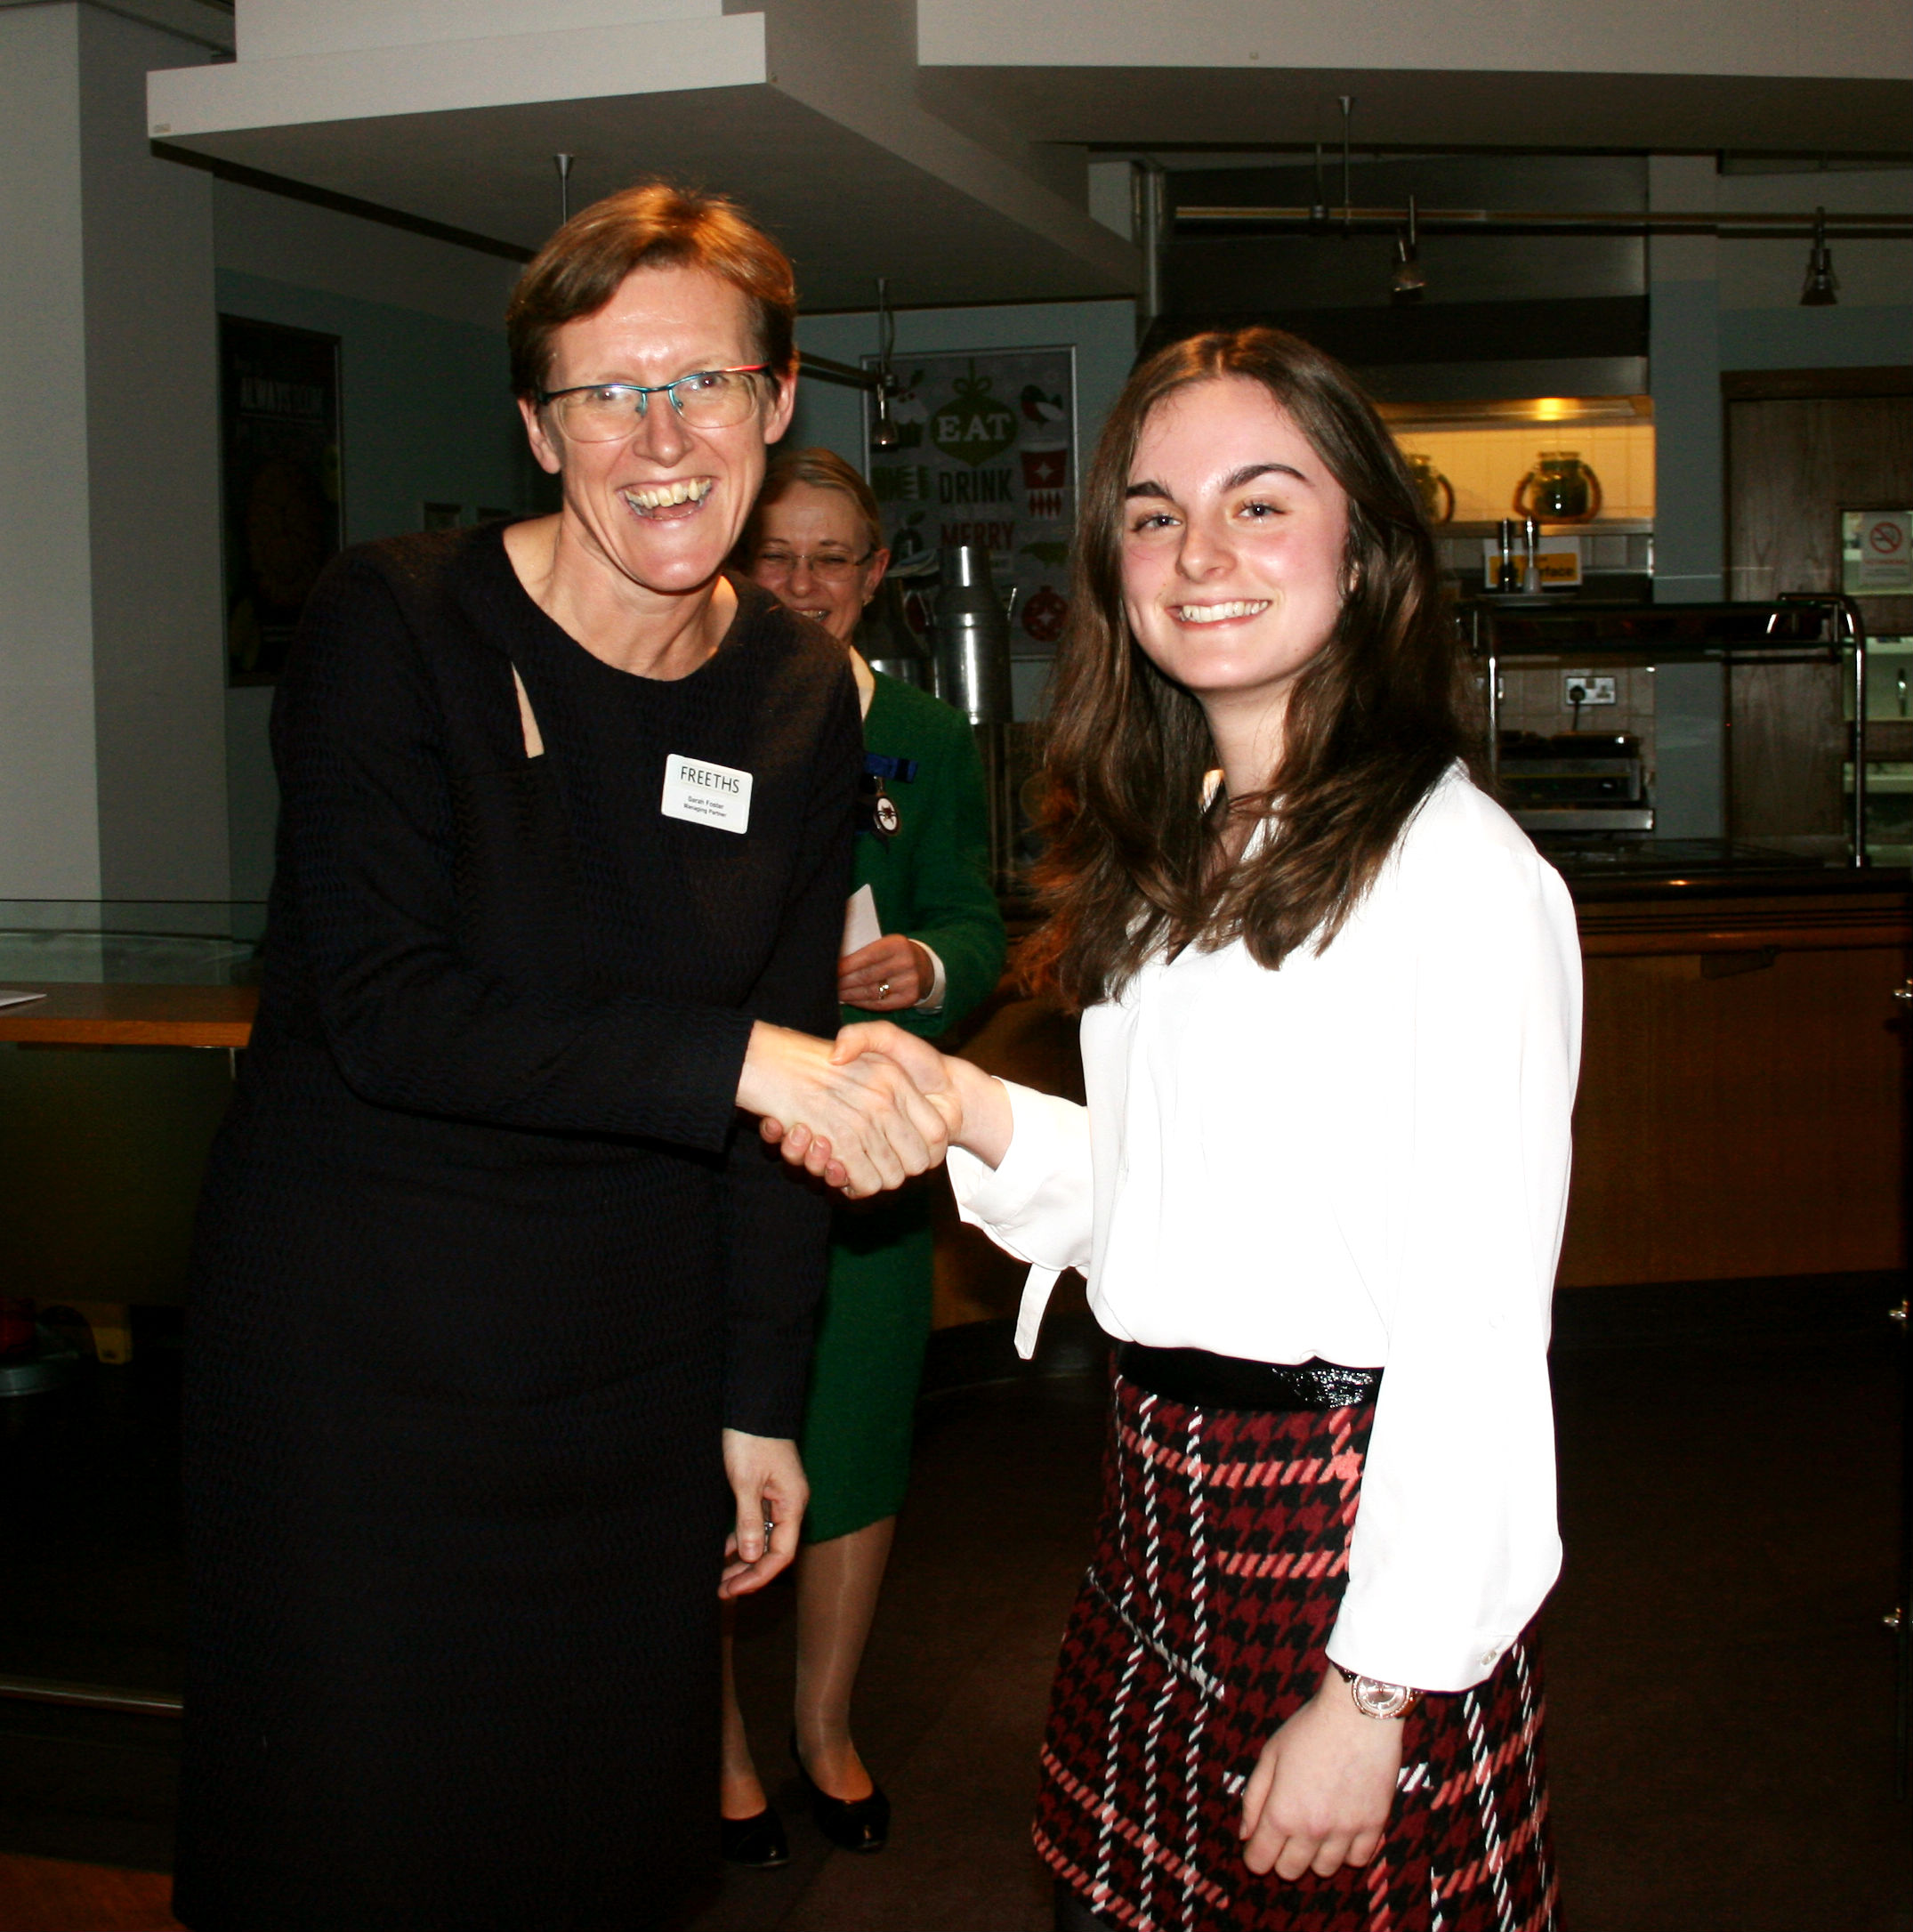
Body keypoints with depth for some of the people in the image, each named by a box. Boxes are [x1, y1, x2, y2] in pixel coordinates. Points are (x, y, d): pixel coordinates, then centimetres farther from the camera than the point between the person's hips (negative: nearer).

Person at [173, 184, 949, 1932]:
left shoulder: (801, 699, 1)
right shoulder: (395, 627, -13)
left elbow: (784, 1074, 6)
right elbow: (385, 1012, -22)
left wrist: (761, 1397, 6)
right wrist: (730, 1060, -29)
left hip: (627, 1361, 4)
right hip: (359, 1339, -4)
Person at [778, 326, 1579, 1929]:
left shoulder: (1459, 871, -16)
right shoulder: (1162, 861, 10)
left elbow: (1480, 1334, -17)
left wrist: (1371, 1693, -17)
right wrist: (969, 1112, -2)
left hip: (1353, 1530, -7)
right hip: (1155, 1511, 7)